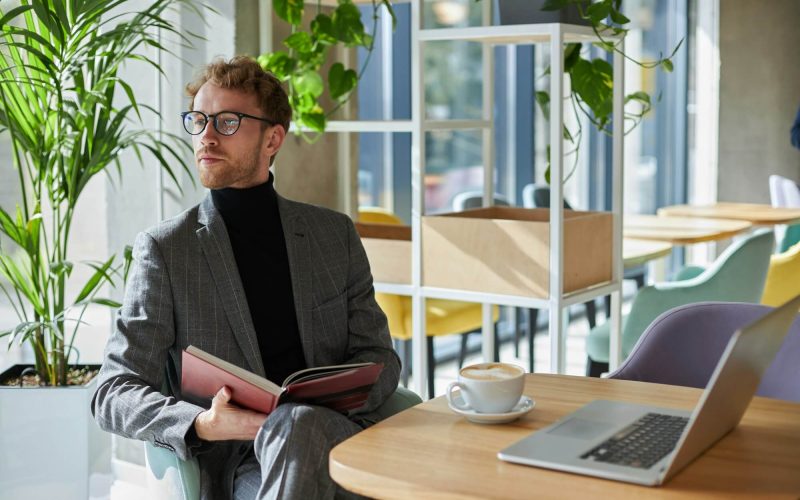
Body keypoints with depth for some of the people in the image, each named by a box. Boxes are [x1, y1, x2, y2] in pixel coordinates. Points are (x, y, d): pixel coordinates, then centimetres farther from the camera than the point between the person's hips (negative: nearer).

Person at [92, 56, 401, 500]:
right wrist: (204, 425, -20)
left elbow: (378, 357, 16)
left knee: (300, 424, -33)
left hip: (338, 435, 2)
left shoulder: (335, 234, 14)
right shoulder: (164, 249, 5)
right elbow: (112, 394, 0)